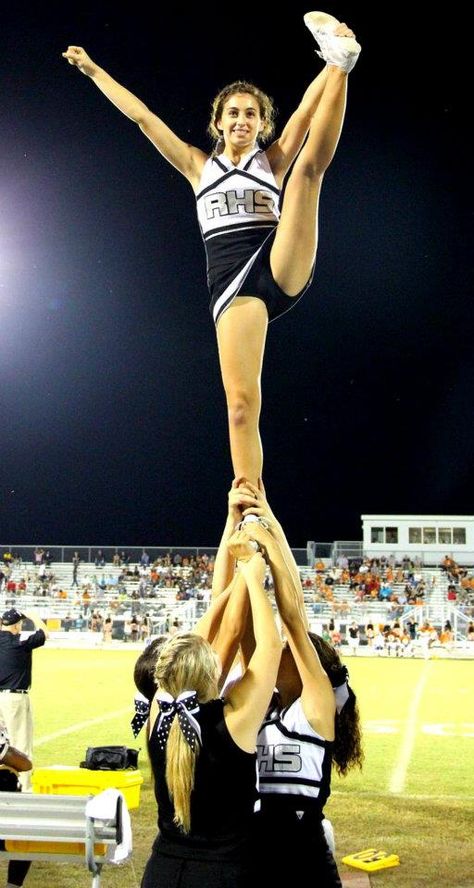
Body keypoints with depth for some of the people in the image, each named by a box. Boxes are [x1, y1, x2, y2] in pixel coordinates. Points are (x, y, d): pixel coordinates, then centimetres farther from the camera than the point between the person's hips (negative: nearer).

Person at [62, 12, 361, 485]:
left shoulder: (274, 160, 20)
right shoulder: (198, 166, 22)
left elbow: (304, 113, 4)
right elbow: (142, 117, 21)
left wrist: (334, 69, -10)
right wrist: (94, 71, 21)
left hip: (282, 268, 1)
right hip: (232, 284, 0)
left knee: (309, 164, -11)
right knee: (240, 404, -17)